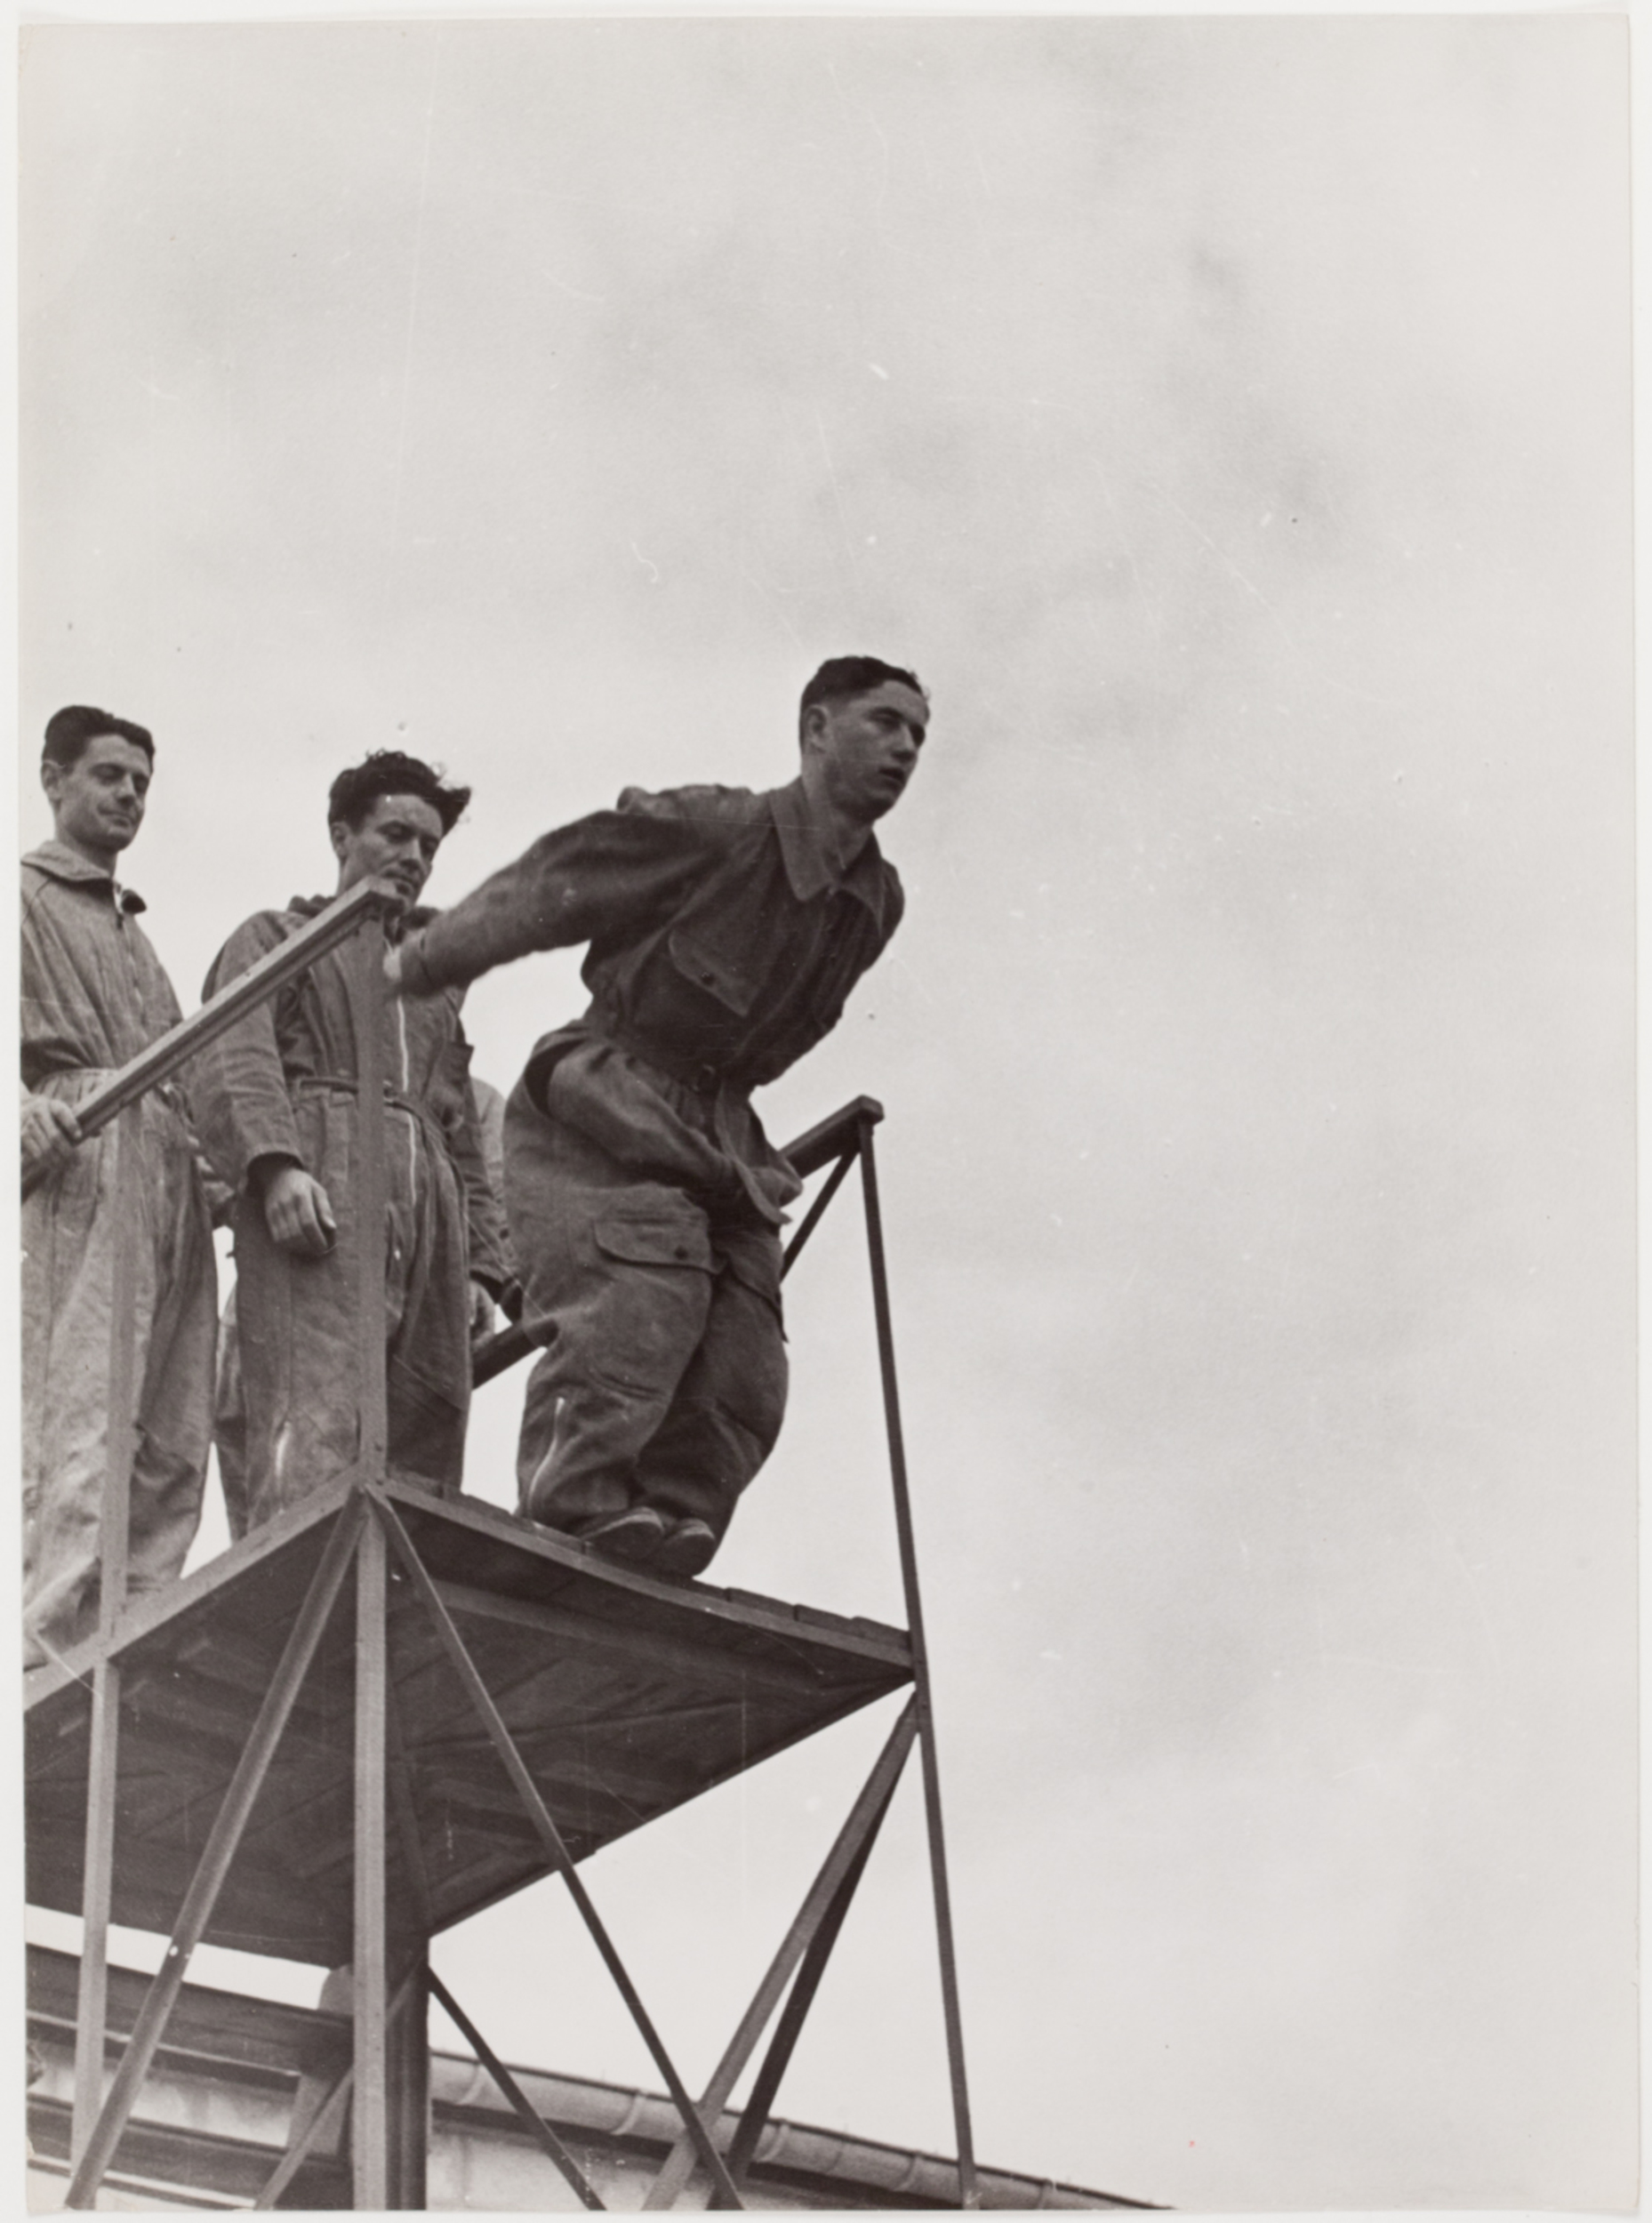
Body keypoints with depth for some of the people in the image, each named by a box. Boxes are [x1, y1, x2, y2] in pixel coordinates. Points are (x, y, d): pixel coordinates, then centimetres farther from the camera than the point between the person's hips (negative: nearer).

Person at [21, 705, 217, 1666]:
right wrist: (37, 1125, -25)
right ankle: (51, 1643, -20)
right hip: (87, 1168, -8)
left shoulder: (130, 924, 30)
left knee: (174, 1442, 3)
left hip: (171, 1181, 8)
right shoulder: (29, 896, 6)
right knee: (82, 1430, -16)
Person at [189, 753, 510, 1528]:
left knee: (424, 1453, -8)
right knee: (315, 1436, -24)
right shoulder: (277, 936, 19)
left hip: (429, 1205, 6)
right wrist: (273, 1163, -20)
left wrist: (478, 1263, 18)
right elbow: (230, 1060, -1)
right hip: (315, 1190, -6)